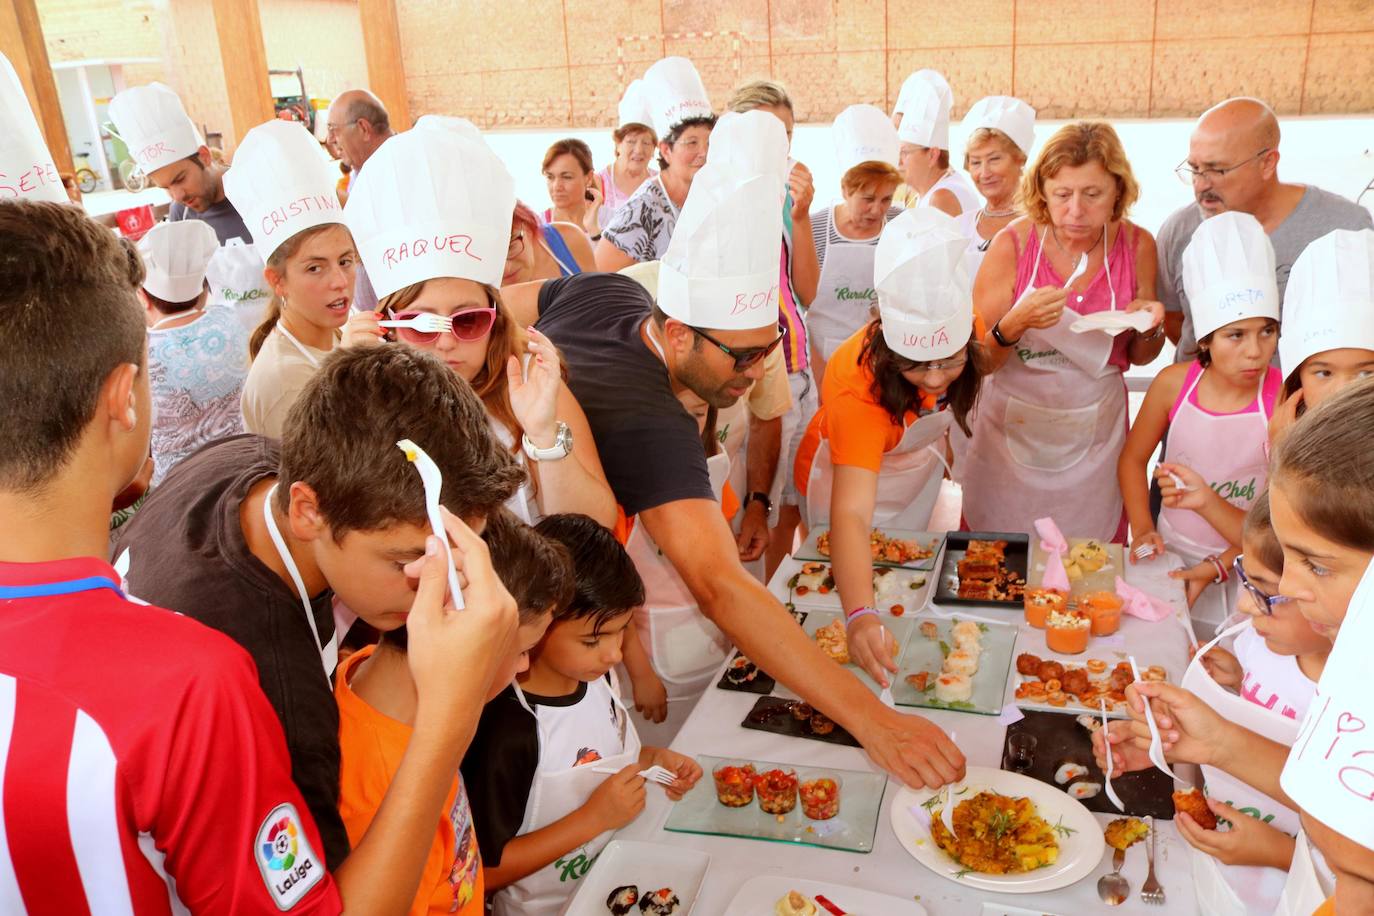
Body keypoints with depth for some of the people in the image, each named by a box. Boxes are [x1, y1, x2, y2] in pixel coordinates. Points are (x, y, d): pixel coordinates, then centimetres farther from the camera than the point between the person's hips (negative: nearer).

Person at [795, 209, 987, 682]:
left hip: (919, 472, 6)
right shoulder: (858, 388, -46)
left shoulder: (960, 328, -29)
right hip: (852, 481, -5)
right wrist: (860, 615, -68)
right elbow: (851, 515, -56)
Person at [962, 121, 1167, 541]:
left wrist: (1150, 328, -11)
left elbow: (1138, 356, 10)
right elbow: (976, 361, -12)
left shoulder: (1137, 245, -4)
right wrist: (1017, 323, -30)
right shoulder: (1013, 244, -13)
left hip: (1095, 435, 2)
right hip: (1013, 429, -2)